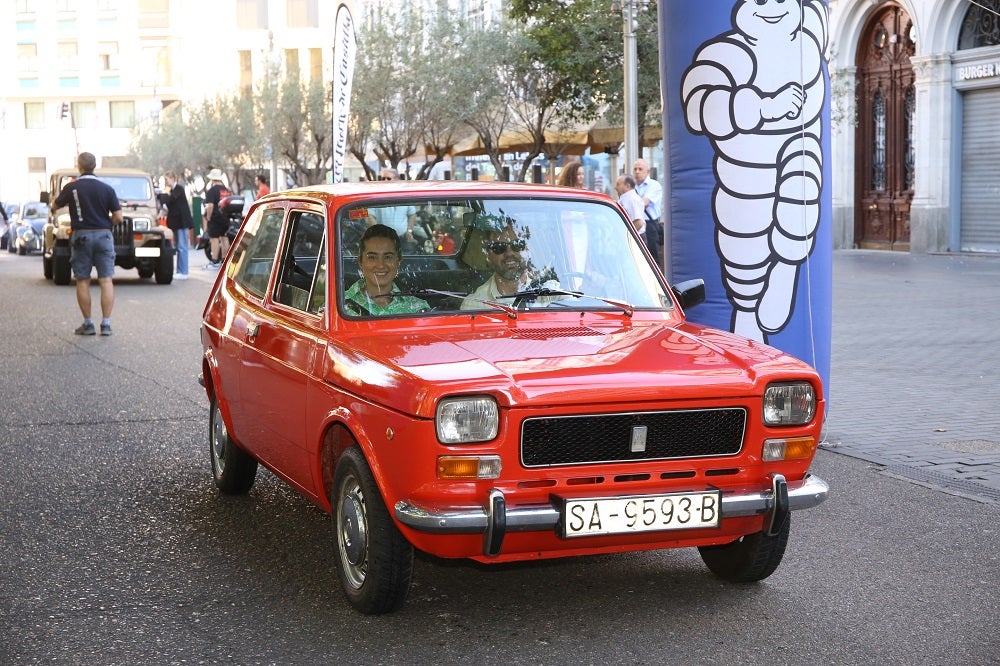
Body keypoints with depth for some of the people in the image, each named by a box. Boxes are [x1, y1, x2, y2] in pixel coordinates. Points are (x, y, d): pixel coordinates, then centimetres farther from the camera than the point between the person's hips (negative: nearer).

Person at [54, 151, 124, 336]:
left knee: (82, 281, 7)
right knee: (106, 281, 1)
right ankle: (106, 324, -3)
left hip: (81, 236, 0)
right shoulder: (106, 189, -3)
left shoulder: (71, 188, -4)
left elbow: (55, 205, 13)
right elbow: (119, 218, -4)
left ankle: (87, 324, 7)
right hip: (103, 235, 0)